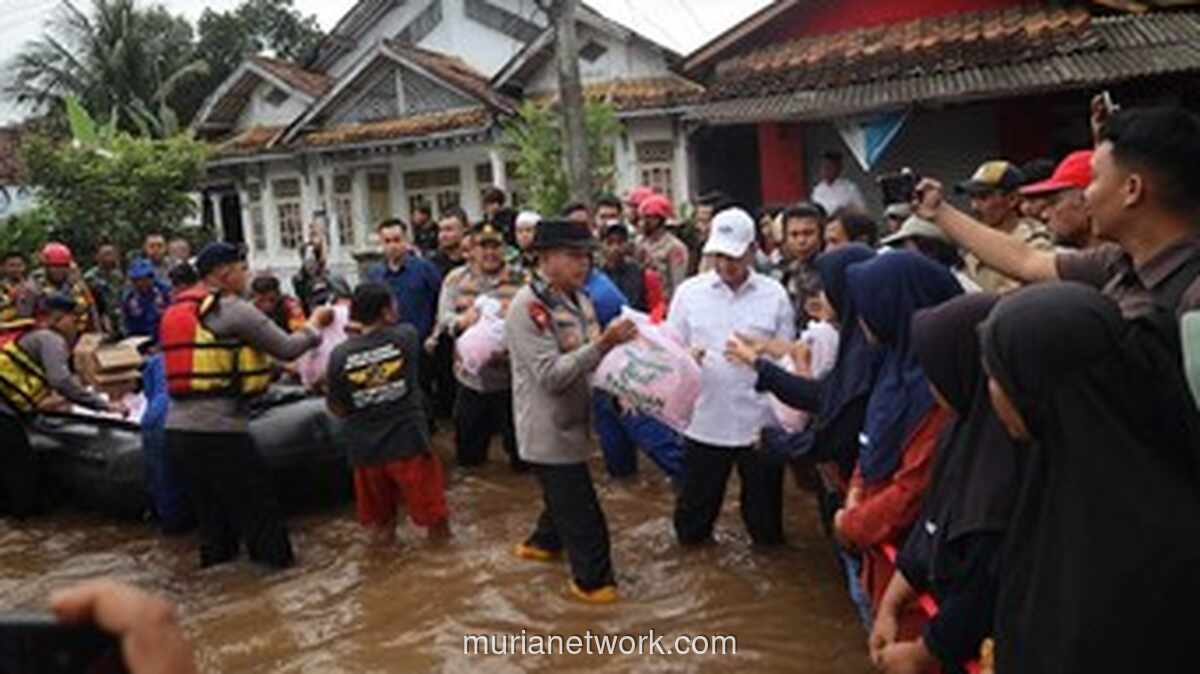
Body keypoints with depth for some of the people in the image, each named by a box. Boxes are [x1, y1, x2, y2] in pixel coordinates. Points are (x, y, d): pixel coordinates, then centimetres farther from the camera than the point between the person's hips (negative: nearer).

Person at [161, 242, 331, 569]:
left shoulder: (174, 311, 16)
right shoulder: (233, 309, -8)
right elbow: (287, 349, -7)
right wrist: (315, 324, 12)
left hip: (178, 429, 8)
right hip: (218, 430, -8)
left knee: (211, 515, 20)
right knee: (257, 509, 6)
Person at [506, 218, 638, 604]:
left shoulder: (577, 297, 6)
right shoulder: (528, 306, -22)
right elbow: (550, 375, -28)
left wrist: (616, 345, -5)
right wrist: (602, 345, -34)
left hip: (571, 421, 9)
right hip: (548, 429, -9)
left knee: (566, 494, 26)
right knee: (581, 513, 1)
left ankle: (542, 542, 49)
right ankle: (593, 580, 19)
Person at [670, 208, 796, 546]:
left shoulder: (774, 294, 0)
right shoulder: (689, 292, 1)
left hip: (760, 422, 0)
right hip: (704, 420, 1)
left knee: (765, 516, 16)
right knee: (690, 524, 15)